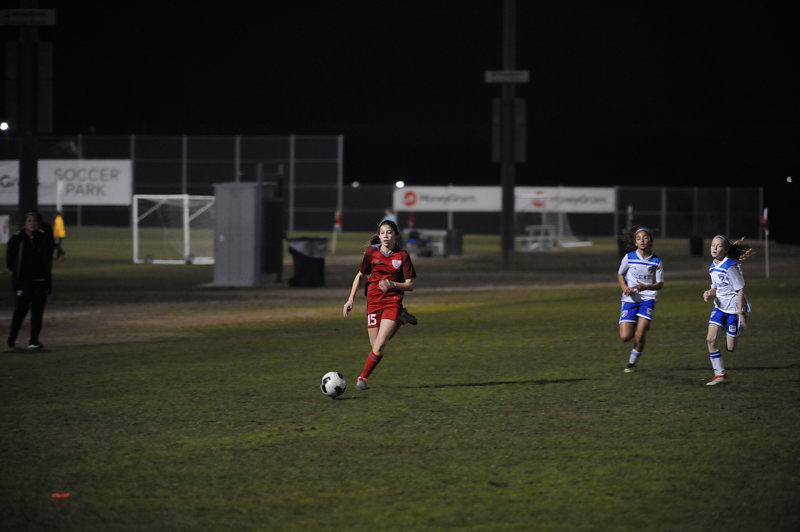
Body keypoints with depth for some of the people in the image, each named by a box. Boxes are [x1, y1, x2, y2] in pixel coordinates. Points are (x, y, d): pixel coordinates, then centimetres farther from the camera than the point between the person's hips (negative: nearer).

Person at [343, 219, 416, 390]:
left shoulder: (402, 255, -1)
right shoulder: (371, 252, 3)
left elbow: (410, 285, 1)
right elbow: (360, 276, 15)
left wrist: (393, 284, -17)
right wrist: (351, 299, 9)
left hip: (393, 302, -2)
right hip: (374, 302, 2)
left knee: (380, 345, -17)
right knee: (376, 348, -3)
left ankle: (363, 377, -4)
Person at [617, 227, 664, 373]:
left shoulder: (656, 261, -4)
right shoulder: (629, 257, -3)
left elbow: (660, 284, 1)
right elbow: (620, 274, 13)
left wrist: (645, 287, -19)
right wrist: (624, 287, -7)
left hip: (647, 299, -1)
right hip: (630, 299, 1)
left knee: (640, 334, -16)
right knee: (625, 336, -7)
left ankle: (632, 362, 6)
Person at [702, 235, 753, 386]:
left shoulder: (730, 267, -19)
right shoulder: (713, 267, 5)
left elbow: (740, 291, -17)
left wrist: (740, 314, -19)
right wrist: (710, 293, -8)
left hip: (734, 308, -7)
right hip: (720, 307, 7)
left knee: (730, 348, -2)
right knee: (710, 339, -10)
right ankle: (720, 375, -3)